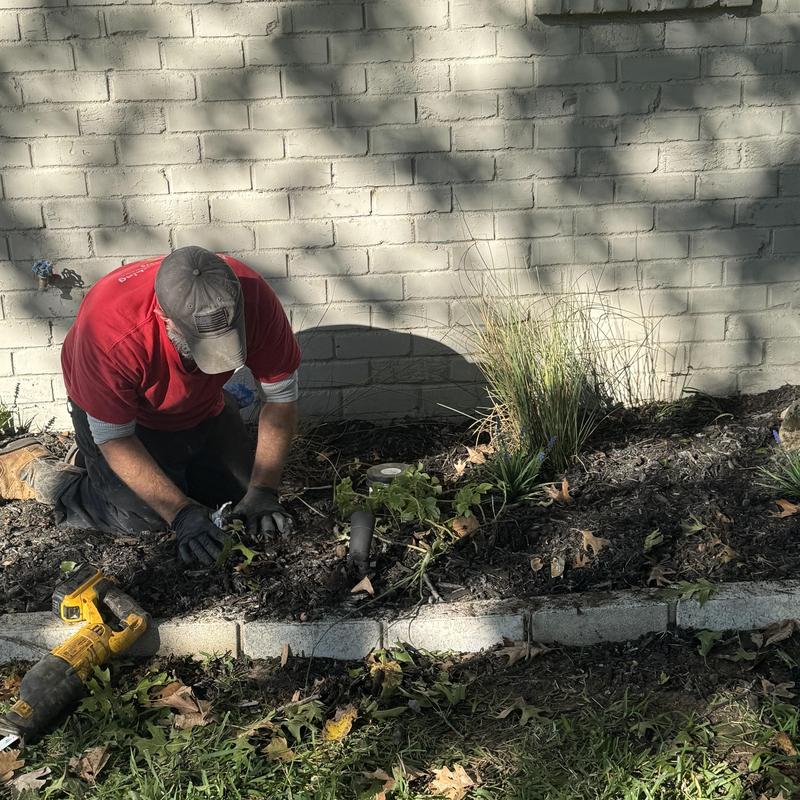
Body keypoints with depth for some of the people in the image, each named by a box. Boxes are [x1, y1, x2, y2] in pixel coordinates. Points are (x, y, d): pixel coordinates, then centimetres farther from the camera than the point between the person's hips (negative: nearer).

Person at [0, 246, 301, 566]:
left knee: (238, 492, 1)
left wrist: (262, 491, -26)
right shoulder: (109, 329, -42)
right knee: (145, 518, -17)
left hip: (202, 407, 4)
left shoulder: (251, 297, -33)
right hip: (116, 410, -4)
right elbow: (114, 438, -29)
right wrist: (181, 514, -34)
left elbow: (281, 395, -20)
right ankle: (32, 467, 5)